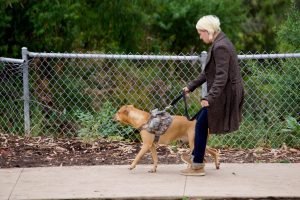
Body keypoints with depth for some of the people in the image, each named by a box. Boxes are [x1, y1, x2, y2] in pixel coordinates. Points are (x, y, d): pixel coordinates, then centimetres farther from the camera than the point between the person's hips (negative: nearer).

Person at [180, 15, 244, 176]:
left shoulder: (220, 47, -21)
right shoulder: (218, 44, 12)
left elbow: (221, 77, -27)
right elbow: (207, 72, 20)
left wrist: (210, 97, -31)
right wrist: (191, 86, 21)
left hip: (224, 94, -10)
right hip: (223, 94, 10)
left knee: (201, 125, -2)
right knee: (201, 122, 17)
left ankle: (197, 166, 4)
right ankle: (195, 157, 28)